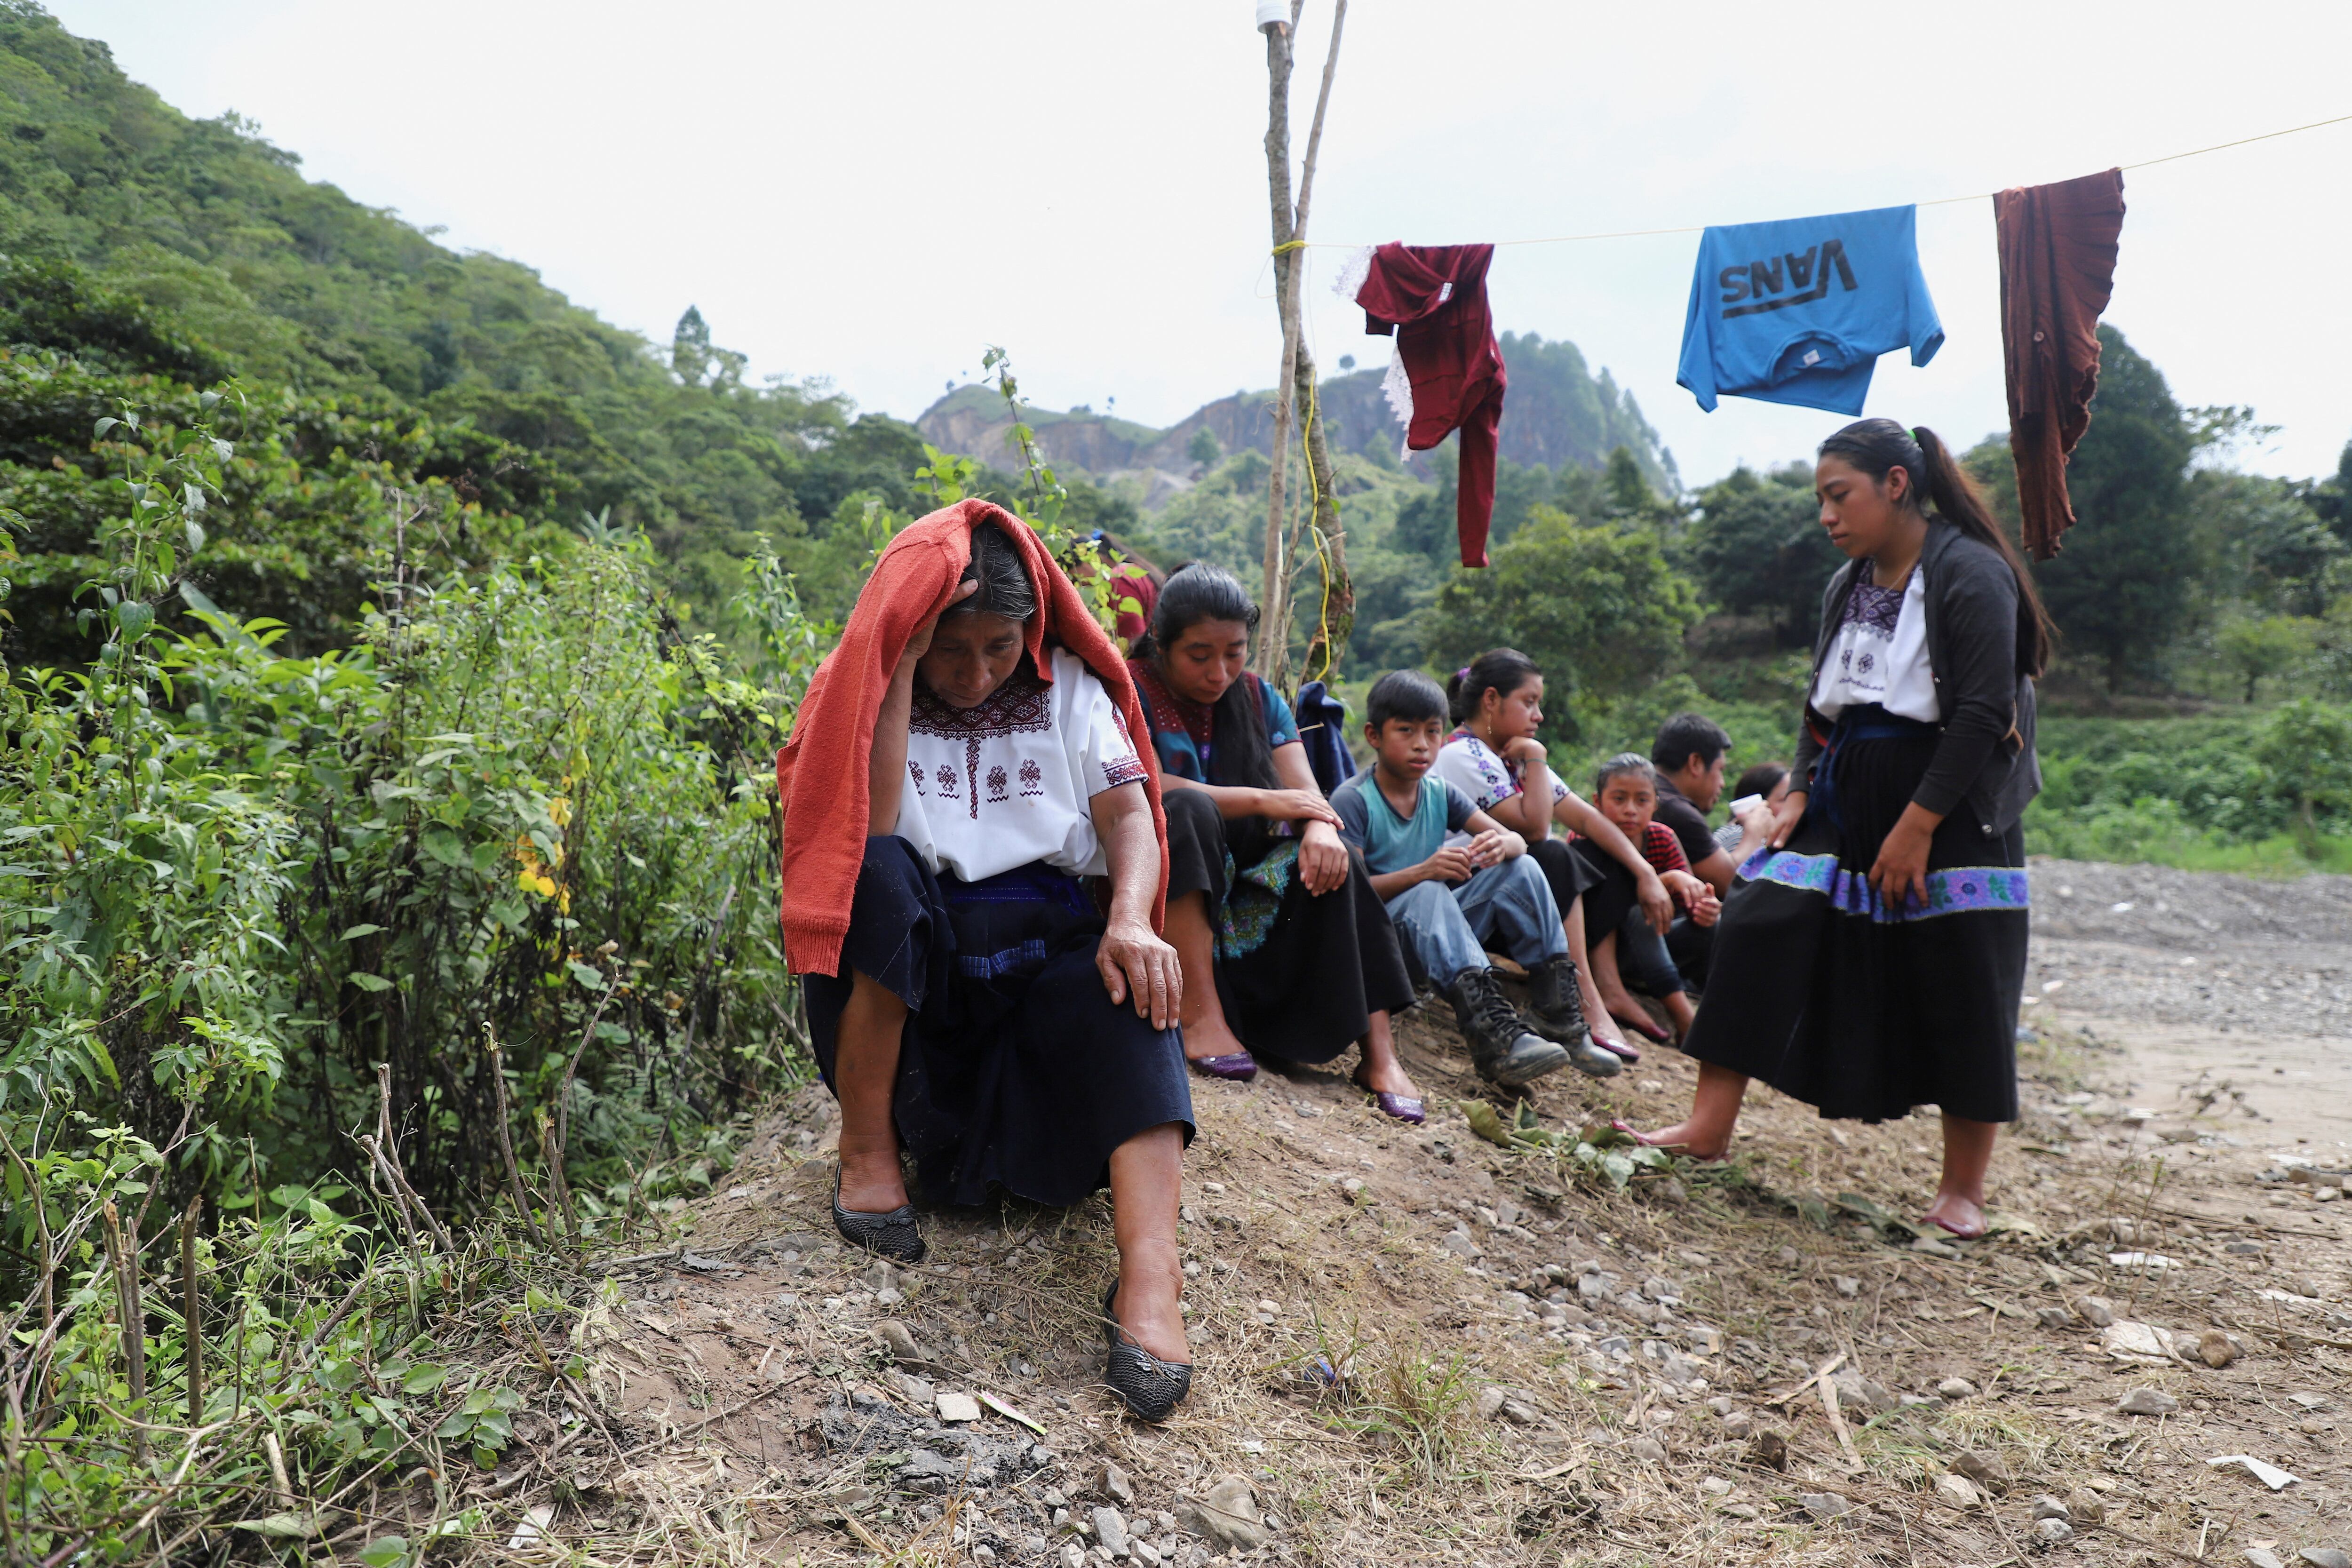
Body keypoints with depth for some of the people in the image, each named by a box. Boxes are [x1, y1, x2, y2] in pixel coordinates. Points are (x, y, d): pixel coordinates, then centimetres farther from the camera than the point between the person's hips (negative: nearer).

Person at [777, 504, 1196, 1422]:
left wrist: (1130, 921, -24)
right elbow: (868, 830, -16)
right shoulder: (865, 690, 3)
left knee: (1127, 987, -31)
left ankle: (1149, 1275, -47)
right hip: (909, 958, -1)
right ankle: (868, 1152, -20)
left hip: (1047, 949, 1)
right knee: (880, 870, -32)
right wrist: (902, 662, -17)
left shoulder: (1069, 686, 9)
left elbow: (1128, 812, -4)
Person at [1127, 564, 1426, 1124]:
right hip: (1154, 890, -4)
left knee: (1331, 864, -20)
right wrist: (1261, 801, -17)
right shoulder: (1131, 691, -6)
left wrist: (1320, 827, -24)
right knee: (1186, 808, -32)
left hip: (1241, 883, 5)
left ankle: (1379, 1053, -23)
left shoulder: (1258, 697, 10)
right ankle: (1201, 1014, -35)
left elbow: (1306, 793, 1)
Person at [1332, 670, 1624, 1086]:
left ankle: (1561, 1018, -15)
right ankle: (1496, 1036, -49)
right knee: (1428, 894, -35)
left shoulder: (1440, 793, 8)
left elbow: (1518, 840, 1)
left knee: (1521, 869, -10)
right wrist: (1422, 872, -34)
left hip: (1444, 927, 6)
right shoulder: (1352, 800, -11)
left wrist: (1502, 845, -25)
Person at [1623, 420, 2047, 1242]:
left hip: (1951, 807, -7)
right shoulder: (1848, 586, 11)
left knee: (1959, 989, 0)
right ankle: (1708, 1128, 0)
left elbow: (1983, 713, -17)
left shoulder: (1971, 574, -12)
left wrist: (1918, 825, -20)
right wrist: (1800, 791, 3)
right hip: (1846, 798, 7)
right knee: (1759, 926, -5)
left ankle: (1963, 1189, 15)